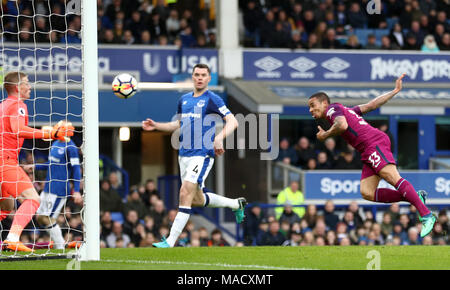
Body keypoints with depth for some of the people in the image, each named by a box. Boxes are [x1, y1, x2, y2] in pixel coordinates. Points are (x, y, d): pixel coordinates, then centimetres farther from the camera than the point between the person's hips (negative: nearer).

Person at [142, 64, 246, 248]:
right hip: (184, 155, 8)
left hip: (202, 154, -8)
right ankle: (236, 204, 39)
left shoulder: (212, 99, -5)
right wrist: (156, 126, 16)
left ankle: (170, 241, -19)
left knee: (185, 193, -18)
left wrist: (219, 137, -29)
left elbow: (232, 122, -12)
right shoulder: (184, 100, 16)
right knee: (197, 199, 14)